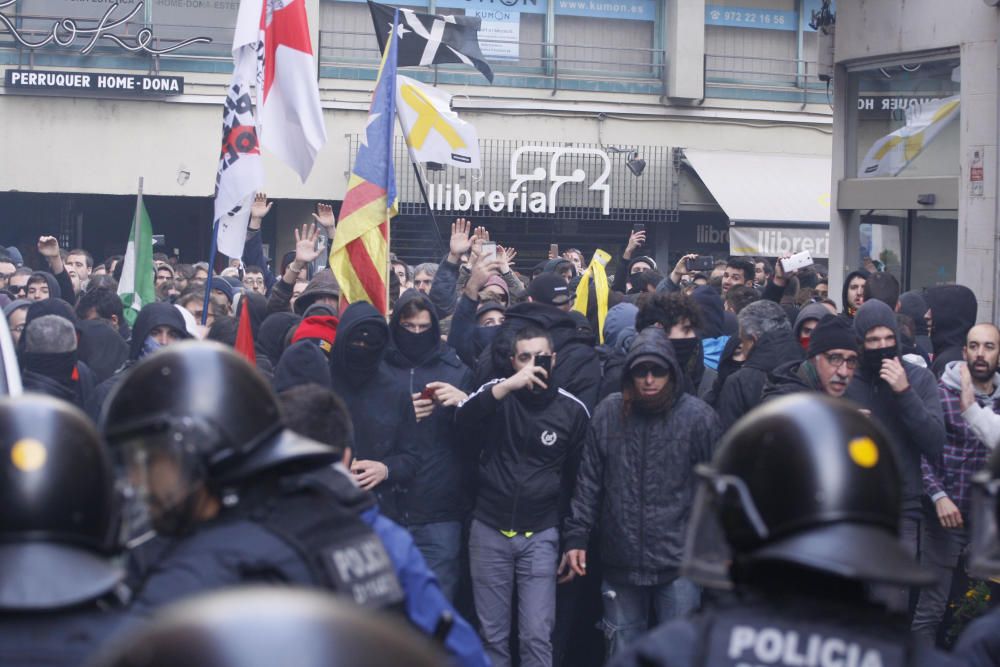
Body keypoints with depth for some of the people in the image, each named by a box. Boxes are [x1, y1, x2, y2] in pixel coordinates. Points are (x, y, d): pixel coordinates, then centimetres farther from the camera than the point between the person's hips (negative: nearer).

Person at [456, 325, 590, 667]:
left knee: (536, 635, -5)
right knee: (492, 634, 8)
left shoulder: (572, 409, -1)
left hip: (540, 535, -1)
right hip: (489, 529, 1)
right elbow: (462, 420, -21)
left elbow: (578, 476, 7)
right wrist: (508, 386, -34)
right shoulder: (498, 391, -1)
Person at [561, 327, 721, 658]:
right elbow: (589, 481, 7)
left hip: (679, 564, -2)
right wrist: (576, 537, 4)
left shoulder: (698, 417, -6)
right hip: (621, 562, 3)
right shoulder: (608, 413, 1)